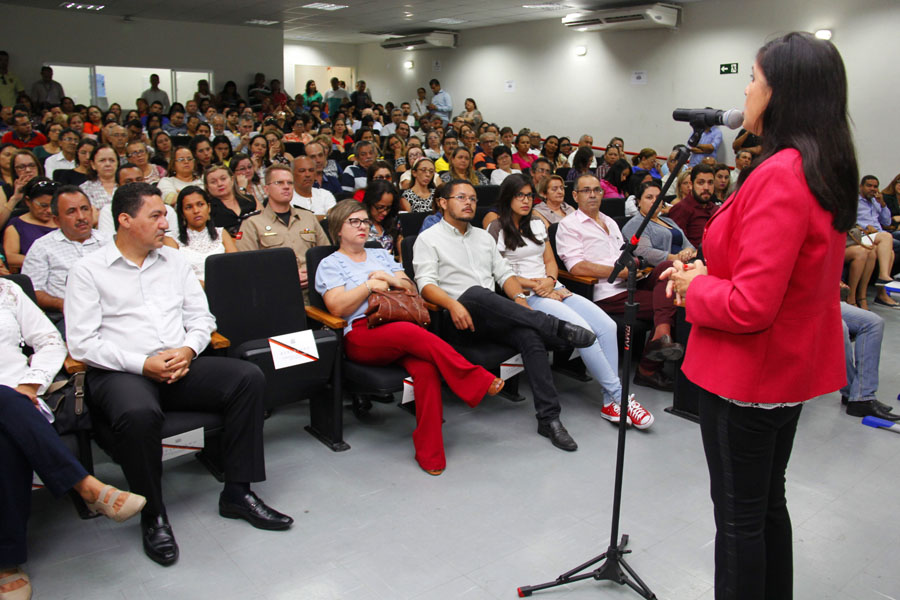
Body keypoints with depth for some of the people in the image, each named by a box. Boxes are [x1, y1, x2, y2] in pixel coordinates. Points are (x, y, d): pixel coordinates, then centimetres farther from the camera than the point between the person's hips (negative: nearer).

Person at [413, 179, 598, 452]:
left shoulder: (483, 236, 25)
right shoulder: (428, 239, 7)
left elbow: (504, 273, 20)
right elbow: (426, 283, -7)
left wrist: (518, 297, -2)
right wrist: (453, 305, -26)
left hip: (494, 317, 5)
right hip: (459, 319, -4)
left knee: (530, 335, -27)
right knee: (476, 293, -39)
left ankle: (548, 418, -27)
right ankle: (556, 327, -37)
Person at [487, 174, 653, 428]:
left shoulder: (537, 225, 22)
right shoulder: (497, 229, 2)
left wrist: (550, 280, -3)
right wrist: (534, 285, -12)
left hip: (552, 290, 7)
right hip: (526, 296, -7)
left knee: (607, 325, -17)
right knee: (584, 330, -27)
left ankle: (610, 402, -16)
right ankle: (619, 396, -16)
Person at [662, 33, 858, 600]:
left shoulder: (779, 176, -24)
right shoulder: (827, 171, 6)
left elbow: (749, 306, -28)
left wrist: (695, 286, -10)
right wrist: (708, 272, 4)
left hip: (747, 376, -9)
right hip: (792, 368, 9)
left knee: (738, 513, 7)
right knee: (768, 501, 22)